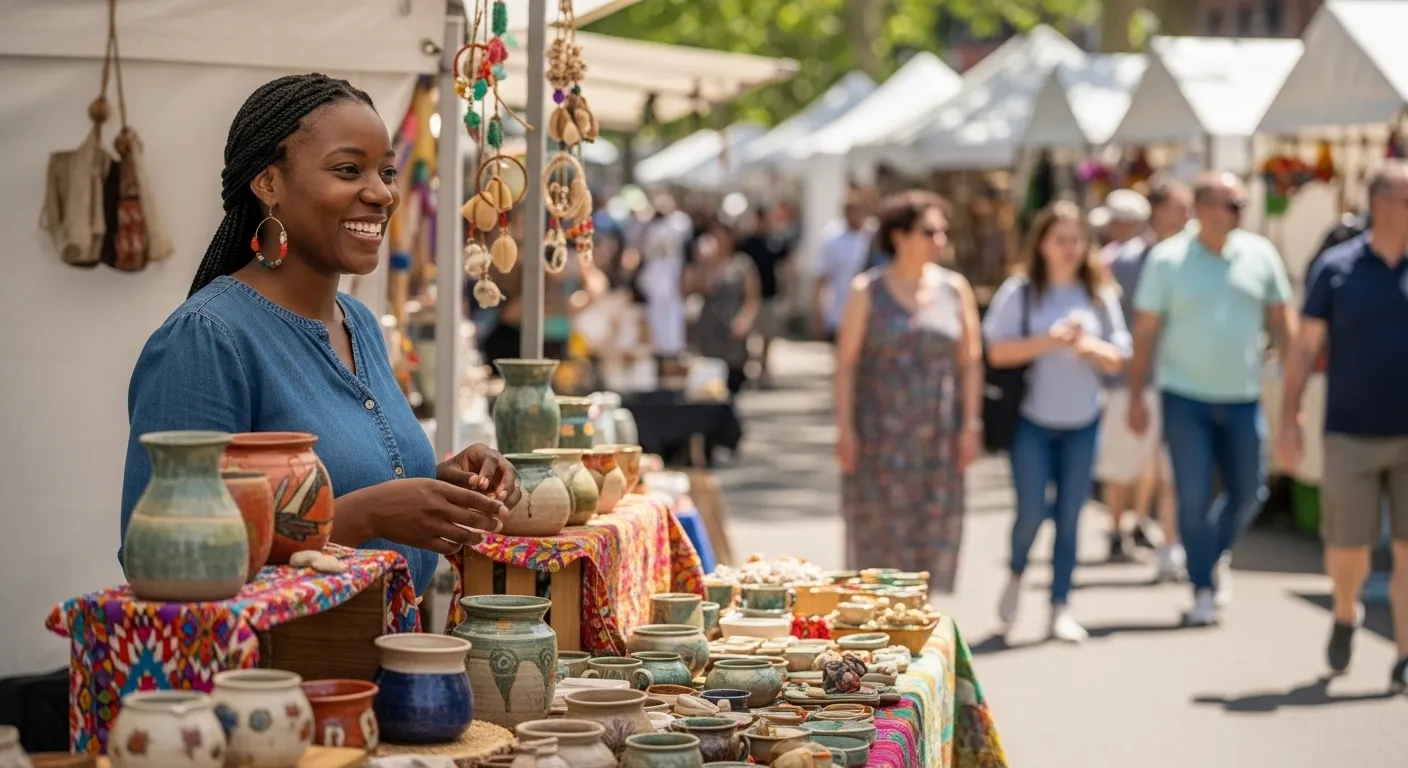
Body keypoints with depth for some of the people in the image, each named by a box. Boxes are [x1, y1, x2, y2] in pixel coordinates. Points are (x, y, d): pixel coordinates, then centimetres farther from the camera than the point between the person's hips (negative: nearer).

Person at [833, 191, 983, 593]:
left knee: (935, 534, 2)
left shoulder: (955, 289, 6)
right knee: (877, 534, -1)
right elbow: (845, 362, -1)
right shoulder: (867, 290, 0)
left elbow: (970, 361, 8)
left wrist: (971, 425, 1)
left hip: (937, 436, 2)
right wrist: (845, 429, -7)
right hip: (879, 435, -2)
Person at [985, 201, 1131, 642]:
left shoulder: (1100, 295, 6)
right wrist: (1048, 341, -19)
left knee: (1070, 516, 4)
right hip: (1032, 420, -3)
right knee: (1032, 512, -7)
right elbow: (997, 352, -9)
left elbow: (1117, 359, 5)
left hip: (1082, 422, 3)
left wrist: (1088, 345, -14)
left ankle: (1060, 607, 13)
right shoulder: (1020, 292, -3)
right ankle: (1016, 576, 23)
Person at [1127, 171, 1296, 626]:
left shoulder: (1260, 255, 3)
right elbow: (1145, 332, -1)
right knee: (1194, 498, -2)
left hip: (1243, 398, 3)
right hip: (1186, 398, -3)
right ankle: (1203, 589, 10)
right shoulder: (1168, 259, -4)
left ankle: (1217, 553, 36)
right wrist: (1136, 397, -4)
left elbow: (1281, 323, 9)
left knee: (1249, 493, 7)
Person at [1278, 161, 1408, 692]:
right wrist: (1289, 421, -2)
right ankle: (1346, 616, 35)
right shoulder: (1337, 268, -1)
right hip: (1352, 435, -1)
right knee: (1348, 548, 4)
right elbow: (1305, 349, 2)